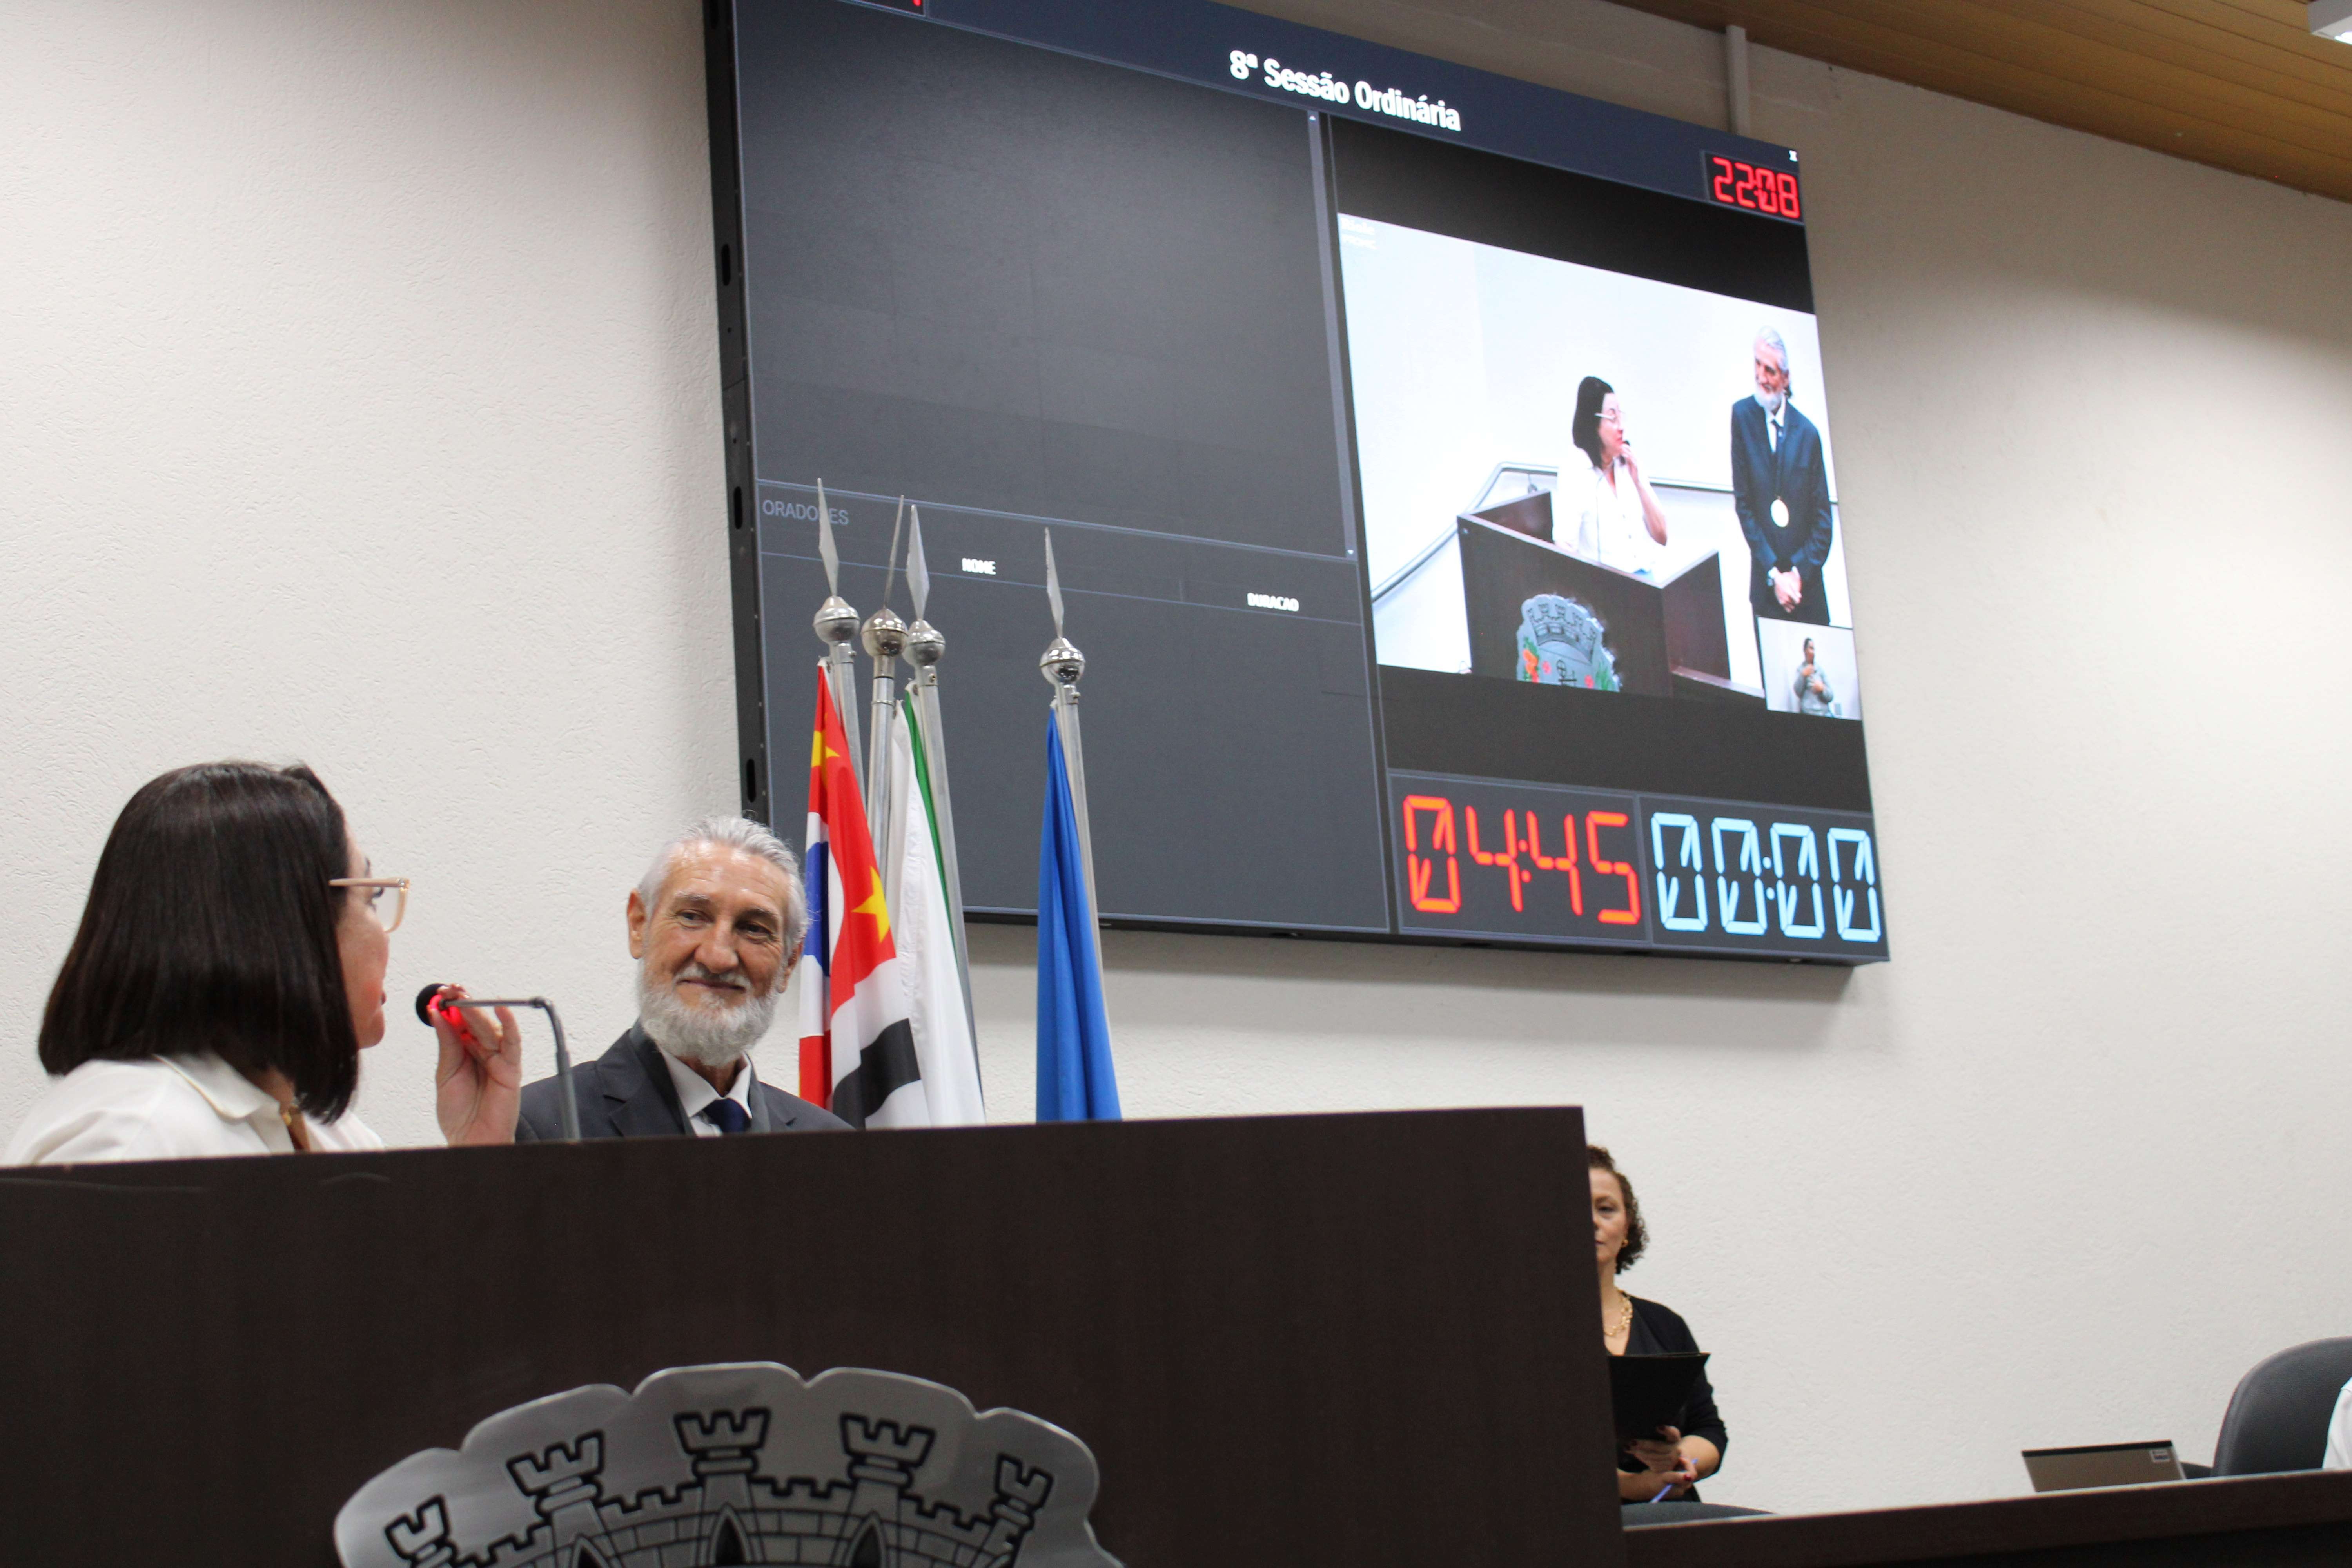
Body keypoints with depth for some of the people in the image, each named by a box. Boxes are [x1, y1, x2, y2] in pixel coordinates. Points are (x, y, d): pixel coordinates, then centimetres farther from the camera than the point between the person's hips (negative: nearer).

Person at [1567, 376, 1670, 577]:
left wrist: (1639, 482, 1)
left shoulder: (1630, 466, 11)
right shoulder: (1576, 473, -5)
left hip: (1648, 576, 4)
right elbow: (1568, 552, -13)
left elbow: (1661, 536, 11)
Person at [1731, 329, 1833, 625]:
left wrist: (1800, 572, -9)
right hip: (1765, 586, 0)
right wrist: (1773, 573, -7)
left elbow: (1822, 520, 3)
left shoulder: (1808, 433, -3)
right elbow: (1743, 503, -1)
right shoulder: (1742, 415, -2)